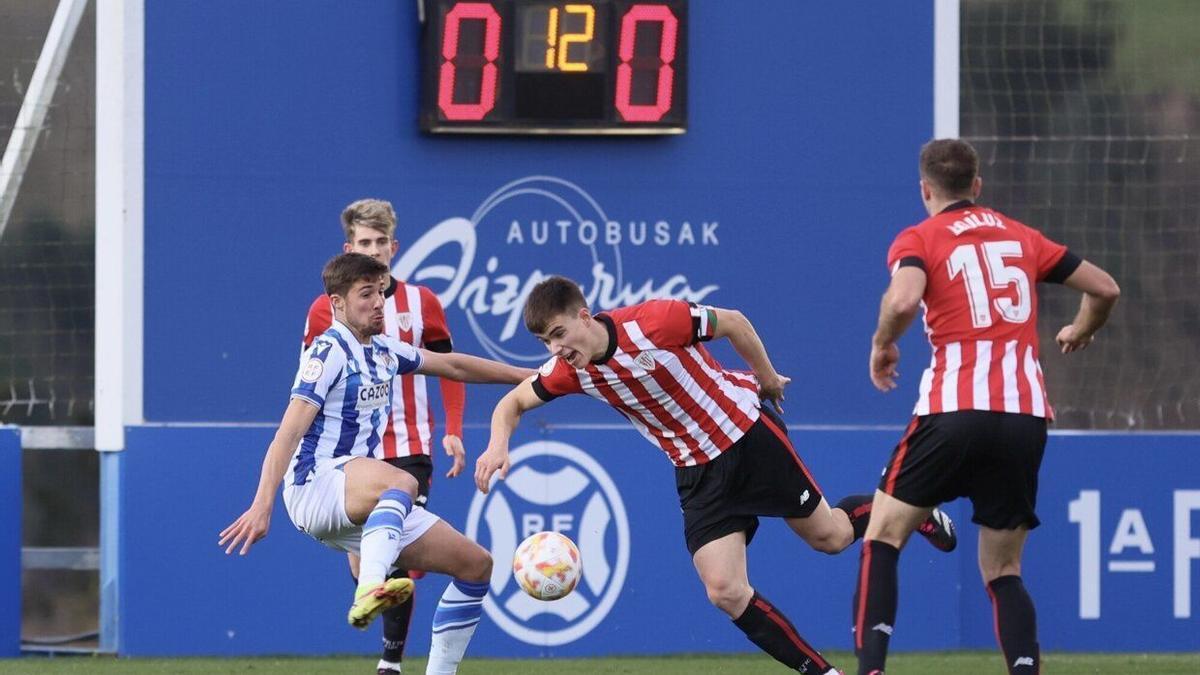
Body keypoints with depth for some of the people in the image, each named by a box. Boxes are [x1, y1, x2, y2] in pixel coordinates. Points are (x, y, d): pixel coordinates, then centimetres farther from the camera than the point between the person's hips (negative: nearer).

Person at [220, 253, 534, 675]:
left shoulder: (383, 351, 16)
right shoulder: (330, 351, -10)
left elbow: (454, 366, 31)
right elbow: (289, 433, -20)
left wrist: (527, 377, 33)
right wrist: (262, 504, -30)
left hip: (360, 506, 9)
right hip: (316, 486, -9)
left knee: (475, 565, 7)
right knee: (402, 483, -42)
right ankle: (369, 590, -63)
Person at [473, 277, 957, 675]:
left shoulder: (653, 323, -27)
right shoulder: (570, 371, -12)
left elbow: (733, 322, -13)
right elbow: (513, 403, 4)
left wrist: (768, 382, 1)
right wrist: (499, 444, -18)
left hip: (748, 436, -4)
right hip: (697, 474, 4)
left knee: (829, 537, 9)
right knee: (725, 591, -9)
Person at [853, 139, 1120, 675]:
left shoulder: (919, 240, 4)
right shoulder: (1022, 238, 18)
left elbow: (903, 299, -18)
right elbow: (1105, 289, 21)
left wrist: (882, 344, 1)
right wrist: (1080, 331, 41)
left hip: (955, 411, -4)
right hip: (1027, 418, 4)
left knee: (882, 538, 10)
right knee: (1003, 571, 13)